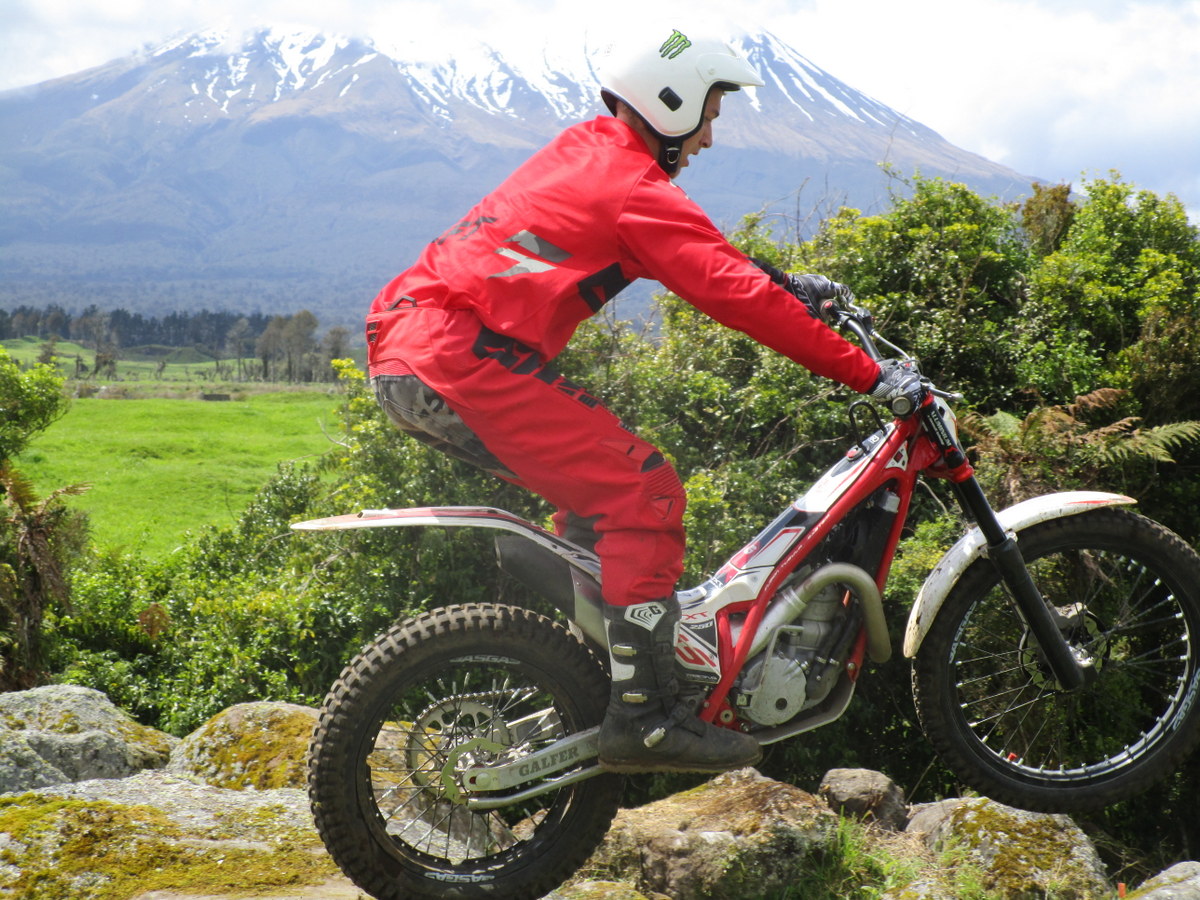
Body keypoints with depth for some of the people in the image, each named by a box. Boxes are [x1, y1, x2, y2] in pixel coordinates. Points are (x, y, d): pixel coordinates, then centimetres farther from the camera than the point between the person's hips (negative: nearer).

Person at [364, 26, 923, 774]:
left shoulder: (586, 152, 21)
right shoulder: (637, 191, -8)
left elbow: (702, 255, 32)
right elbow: (737, 297, -13)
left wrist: (787, 283, 30)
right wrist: (870, 376, -10)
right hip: (465, 360, -10)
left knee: (601, 487, 20)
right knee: (645, 492, -8)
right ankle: (645, 718, -9)